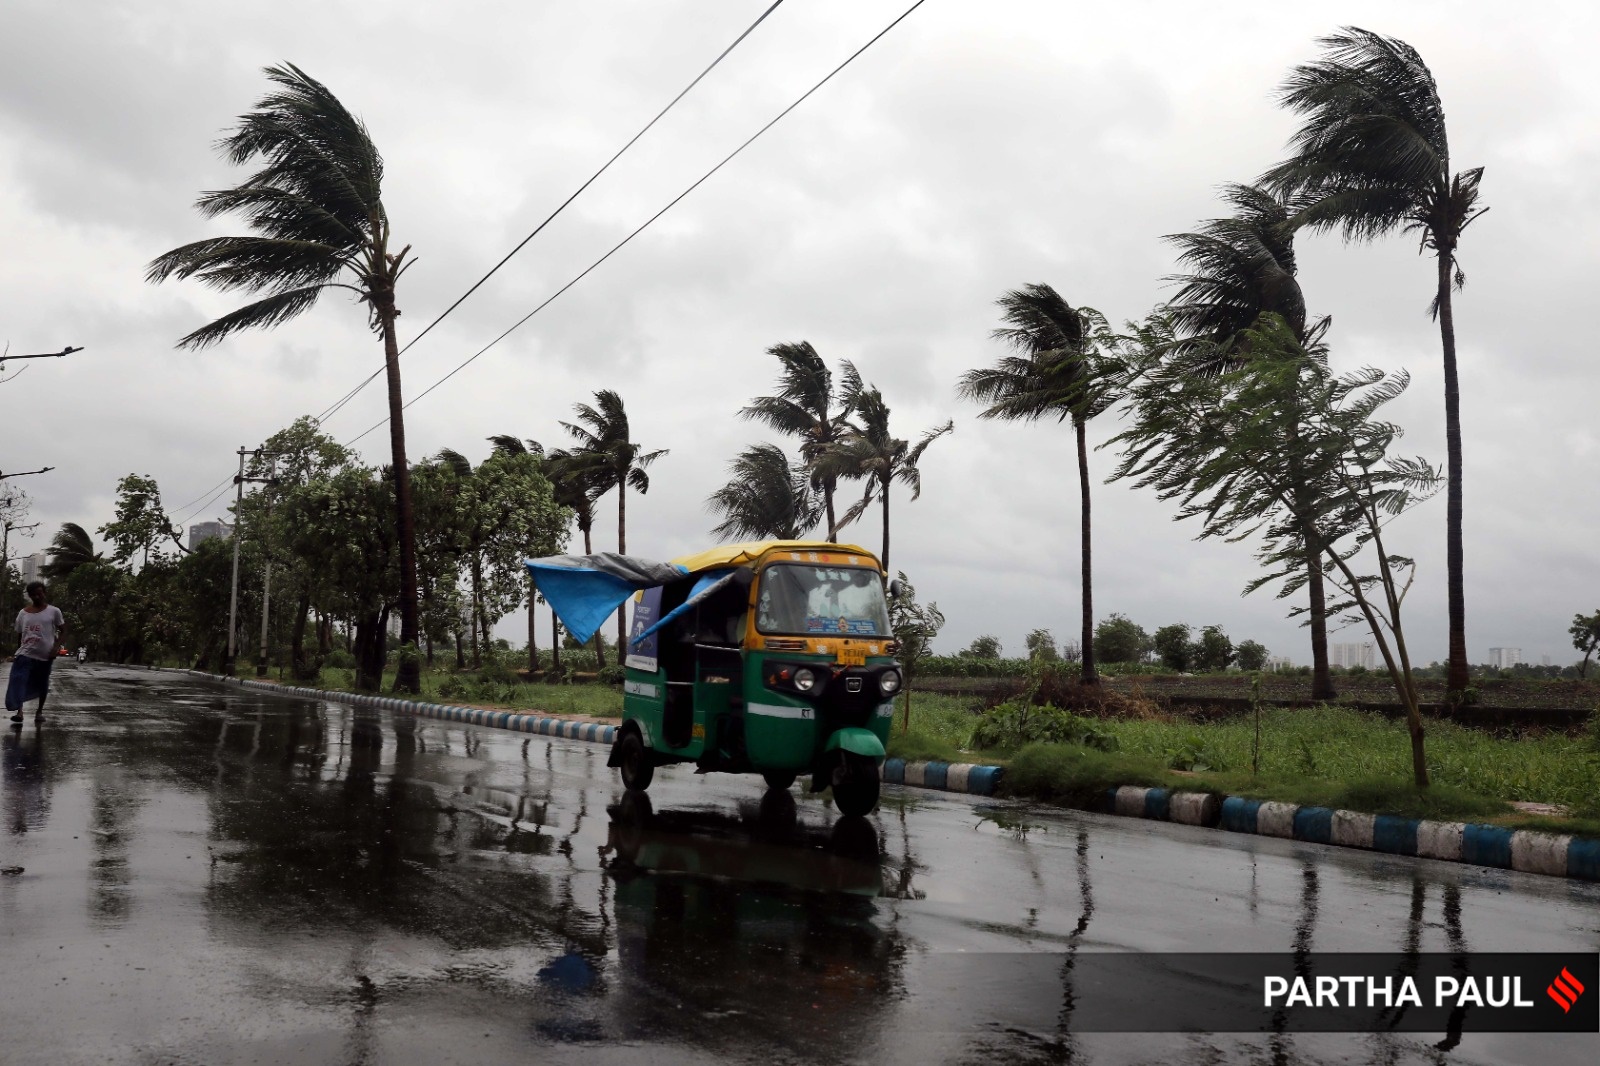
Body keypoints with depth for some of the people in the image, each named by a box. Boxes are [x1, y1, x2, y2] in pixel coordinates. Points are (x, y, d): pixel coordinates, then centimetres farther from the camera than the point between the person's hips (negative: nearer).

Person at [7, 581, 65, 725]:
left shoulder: (53, 611, -1)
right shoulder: (23, 613, 7)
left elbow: (62, 630, 3)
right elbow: (19, 634, 14)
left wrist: (55, 646, -8)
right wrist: (17, 651, 12)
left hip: (45, 654, -1)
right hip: (26, 653, 1)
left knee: (42, 683, 8)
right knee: (19, 680, -16)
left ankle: (40, 710, 24)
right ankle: (18, 711, -21)